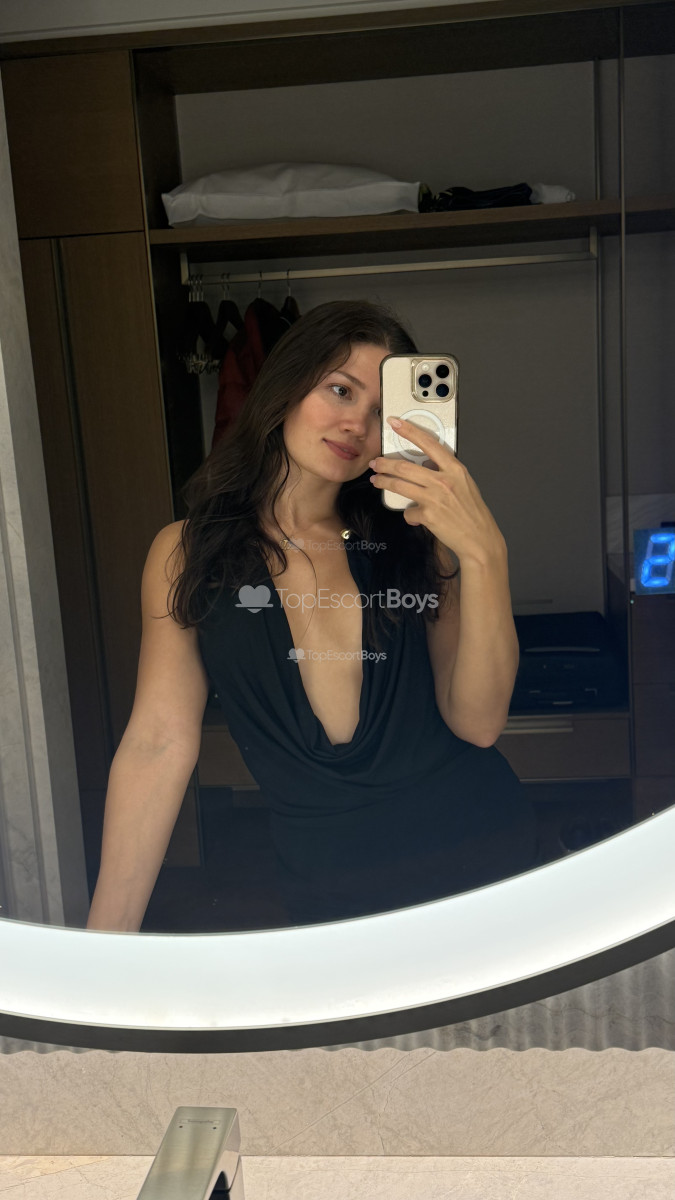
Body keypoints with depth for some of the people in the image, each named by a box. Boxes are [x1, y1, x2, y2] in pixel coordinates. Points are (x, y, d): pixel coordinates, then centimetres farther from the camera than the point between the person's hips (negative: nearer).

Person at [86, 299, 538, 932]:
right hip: (326, 890, -1)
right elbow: (159, 743, -7)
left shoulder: (413, 539, 0)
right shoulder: (187, 551, -1)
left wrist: (483, 553, -23)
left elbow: (478, 722, -10)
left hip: (484, 849, 2)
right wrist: (102, 950, -10)